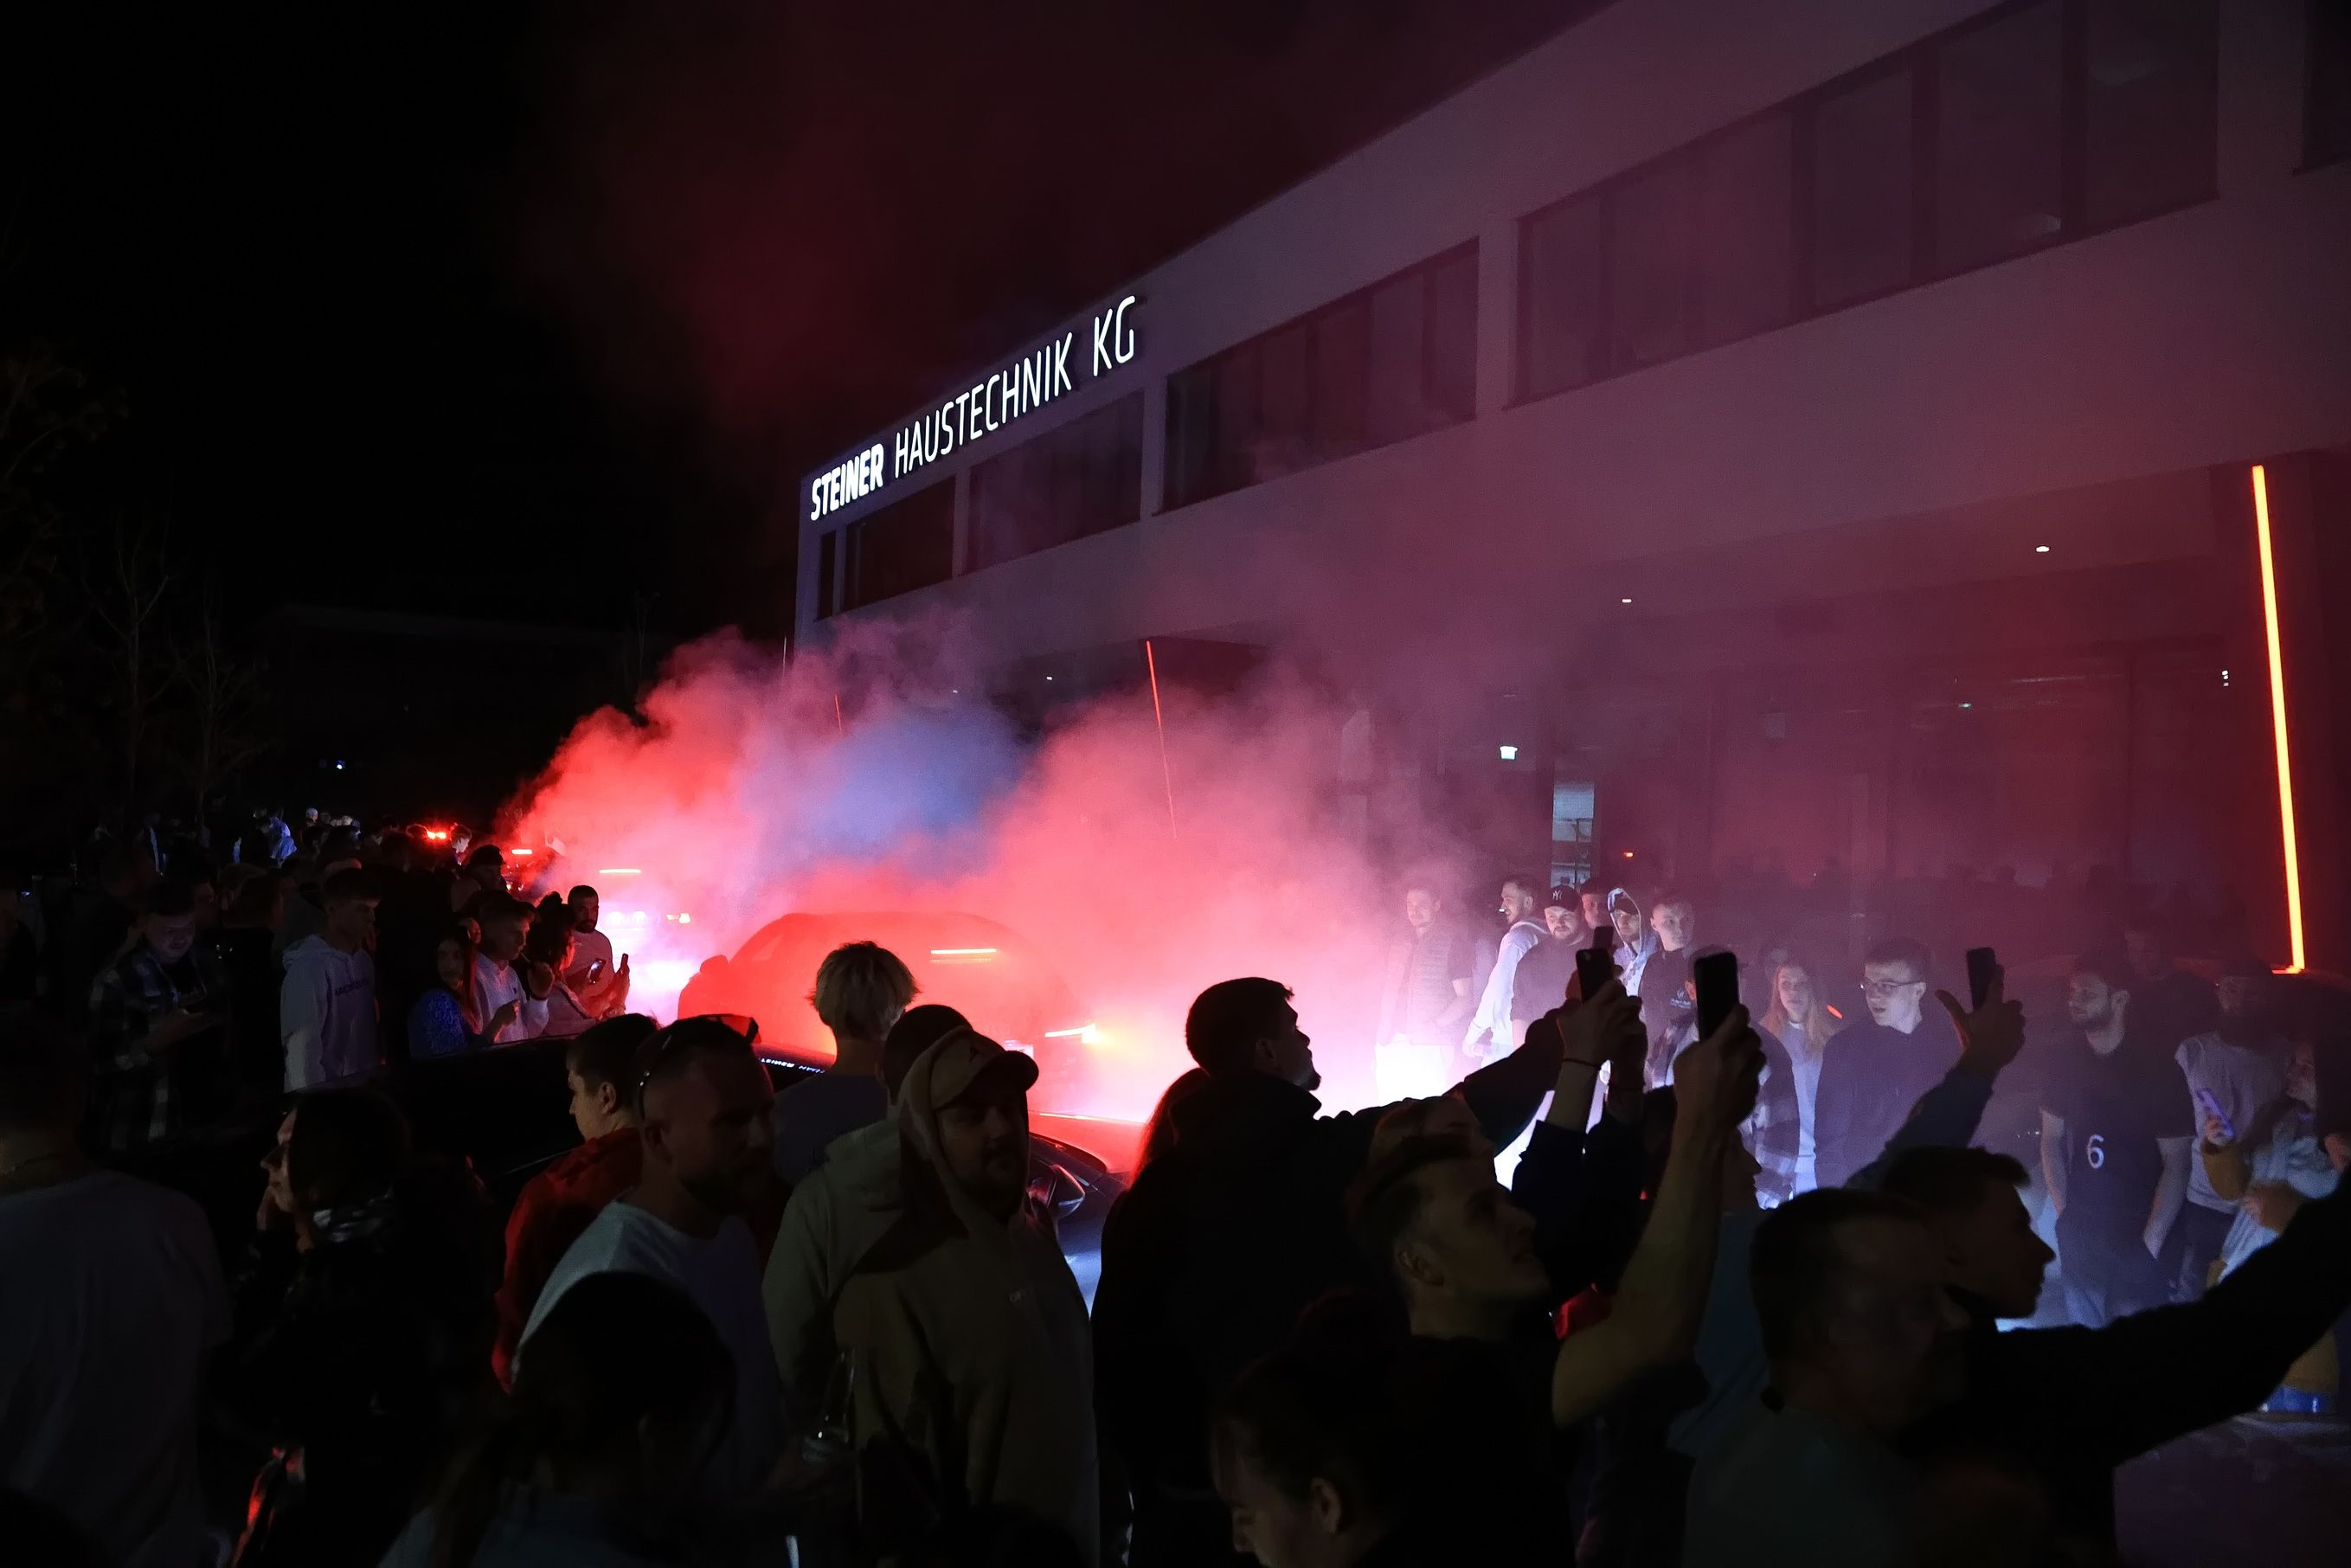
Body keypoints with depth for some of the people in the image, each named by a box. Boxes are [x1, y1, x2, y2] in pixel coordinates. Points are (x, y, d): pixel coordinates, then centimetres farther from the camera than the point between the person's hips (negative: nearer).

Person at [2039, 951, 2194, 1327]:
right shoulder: (2068, 1060, 1)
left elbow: (2175, 1164, -12)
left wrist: (2149, 1244, -15)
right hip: (2080, 1237, 4)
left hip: (2138, 1236, -4)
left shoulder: (2157, 1066, -11)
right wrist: (2063, 1213, 1)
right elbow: (2051, 1138, 10)